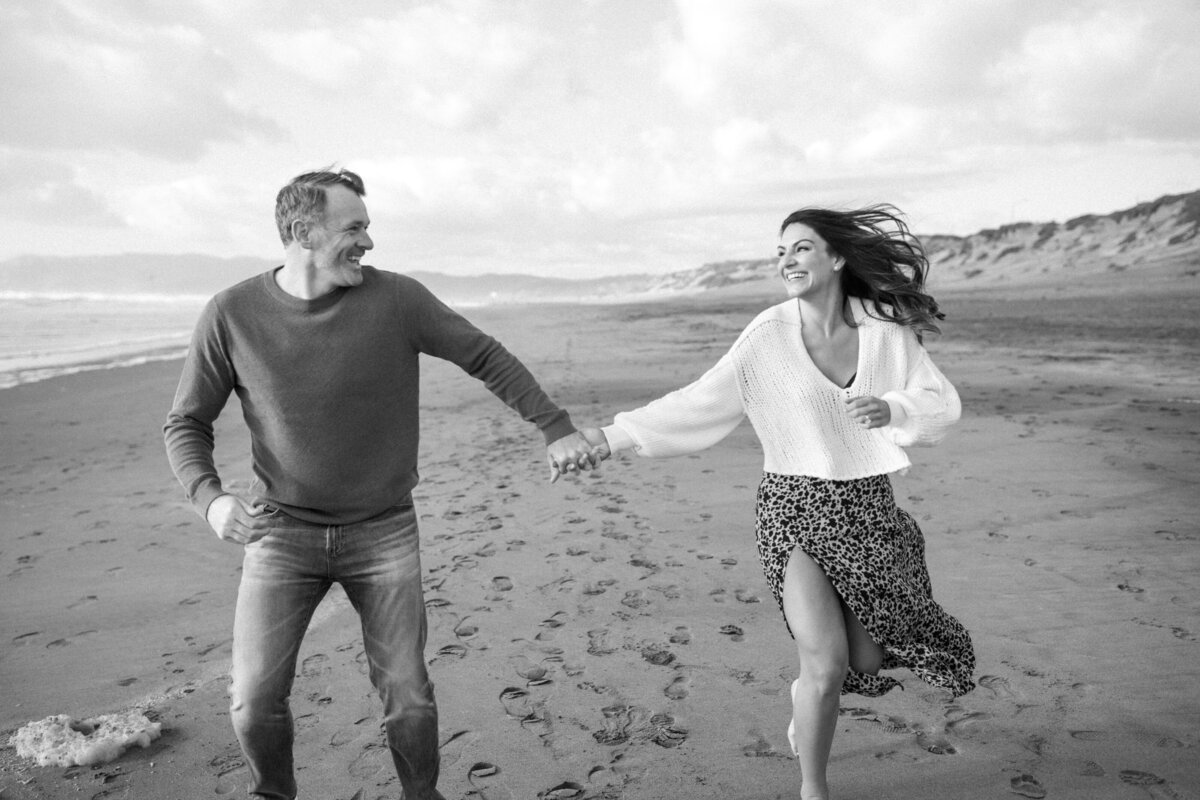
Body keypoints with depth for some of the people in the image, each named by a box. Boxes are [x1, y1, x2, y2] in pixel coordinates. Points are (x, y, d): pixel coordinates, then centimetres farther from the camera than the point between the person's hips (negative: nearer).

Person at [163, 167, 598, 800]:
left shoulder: (397, 298, -10)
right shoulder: (232, 315, -8)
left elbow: (486, 357, 0)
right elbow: (186, 424, 0)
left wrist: (556, 429, -2)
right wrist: (209, 499, -19)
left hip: (383, 532, 0)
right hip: (282, 531, 1)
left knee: (407, 695, 3)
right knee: (254, 700, 2)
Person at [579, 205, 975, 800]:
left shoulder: (885, 326, -4)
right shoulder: (768, 335, -9)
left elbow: (942, 405, -1)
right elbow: (697, 404, -10)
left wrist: (891, 409, -22)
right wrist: (613, 436, -15)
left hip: (869, 507, 3)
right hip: (794, 509, -3)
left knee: (869, 661, 10)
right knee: (827, 664, -10)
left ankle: (805, 696, 46)